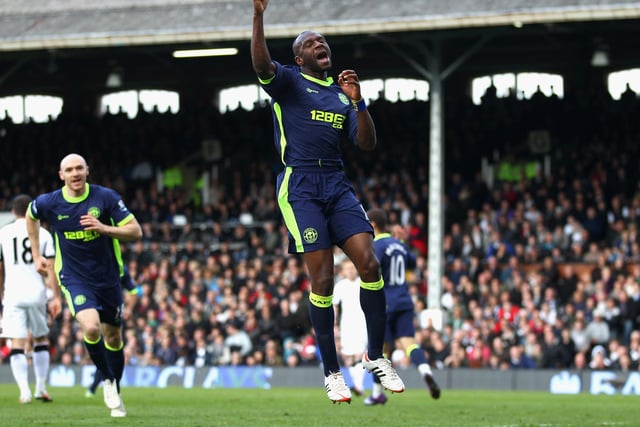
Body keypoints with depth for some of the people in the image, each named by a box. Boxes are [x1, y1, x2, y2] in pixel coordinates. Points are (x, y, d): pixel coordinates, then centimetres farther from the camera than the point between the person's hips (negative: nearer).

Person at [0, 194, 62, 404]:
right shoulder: (43, 234, 3)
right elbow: (50, 268, 0)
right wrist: (56, 297, 3)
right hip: (36, 294, 1)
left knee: (17, 345, -2)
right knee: (41, 340, 17)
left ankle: (24, 390, -16)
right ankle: (41, 388, 14)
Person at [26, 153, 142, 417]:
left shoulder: (106, 197, -11)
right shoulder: (49, 203, -7)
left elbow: (135, 232, -11)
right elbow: (31, 216, 17)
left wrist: (104, 228, -26)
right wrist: (36, 255, 17)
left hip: (108, 278, 1)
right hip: (75, 279, -1)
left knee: (113, 337, 10)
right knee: (91, 327, -25)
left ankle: (116, 396, 29)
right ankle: (108, 380, -2)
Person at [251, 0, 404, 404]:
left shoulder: (342, 93, 18)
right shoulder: (288, 81, 5)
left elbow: (367, 143, 11)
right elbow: (261, 64, -18)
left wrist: (357, 101, -3)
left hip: (338, 185, 4)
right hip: (300, 185, -4)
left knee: (369, 263, -10)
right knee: (322, 280, -8)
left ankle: (376, 356, 3)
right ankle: (332, 372, 1)